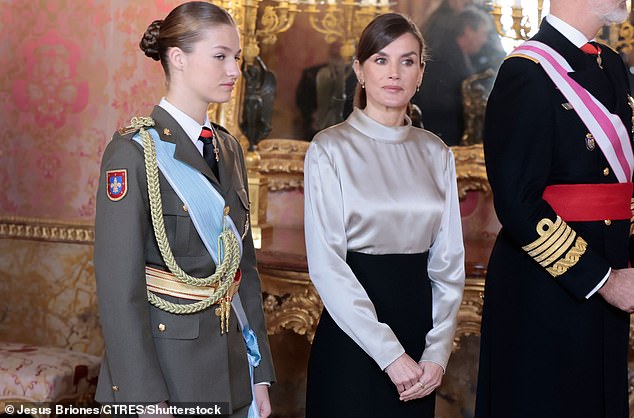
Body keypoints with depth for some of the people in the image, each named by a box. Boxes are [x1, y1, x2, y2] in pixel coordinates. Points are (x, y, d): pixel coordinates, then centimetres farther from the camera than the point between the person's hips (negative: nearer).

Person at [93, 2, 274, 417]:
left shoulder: (228, 148, 8)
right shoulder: (134, 152, -13)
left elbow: (245, 266, 11)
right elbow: (119, 288, -16)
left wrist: (260, 374, 9)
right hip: (167, 369, -6)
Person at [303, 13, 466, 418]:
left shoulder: (436, 153, 6)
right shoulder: (330, 149, -7)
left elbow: (448, 261, 5)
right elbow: (326, 264, -12)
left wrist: (437, 353, -6)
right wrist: (389, 353, -16)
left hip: (419, 327, 4)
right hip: (353, 340, -4)